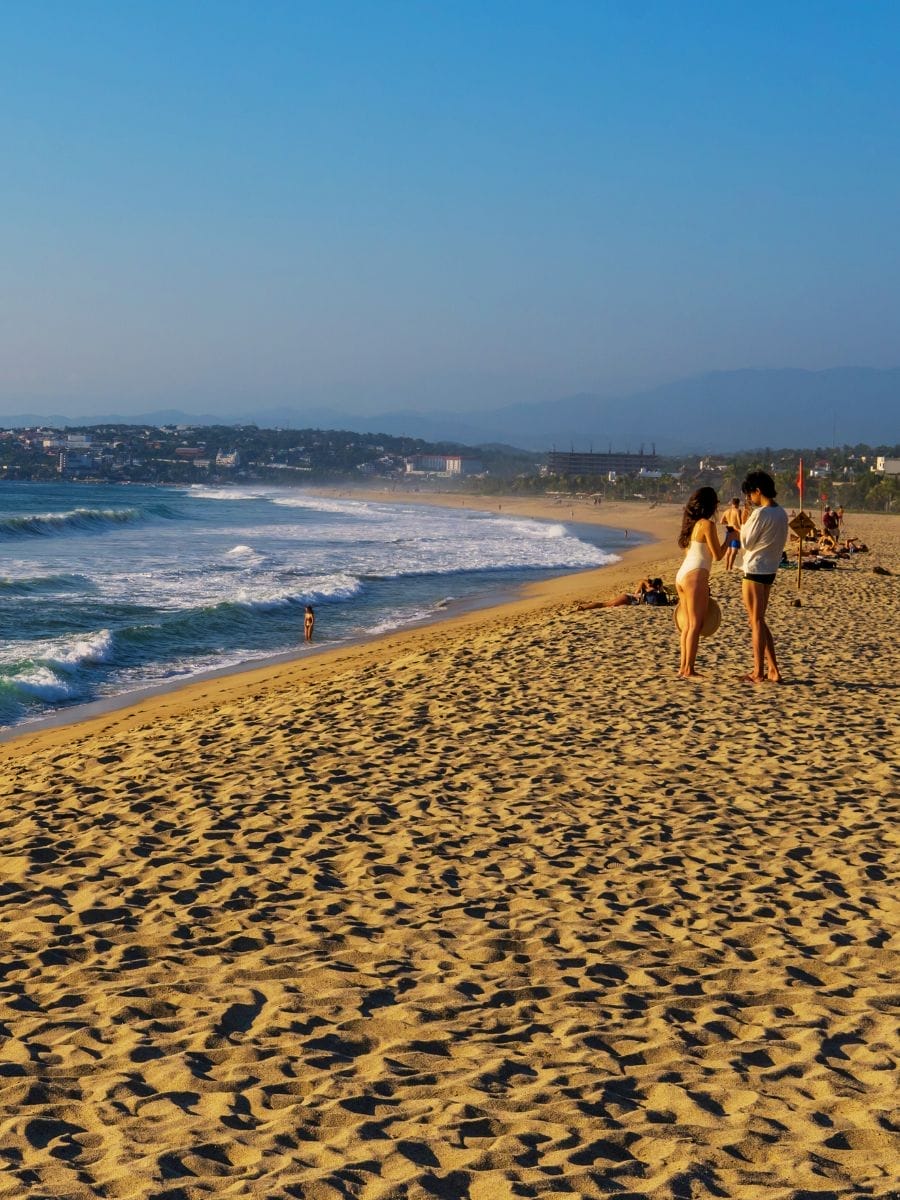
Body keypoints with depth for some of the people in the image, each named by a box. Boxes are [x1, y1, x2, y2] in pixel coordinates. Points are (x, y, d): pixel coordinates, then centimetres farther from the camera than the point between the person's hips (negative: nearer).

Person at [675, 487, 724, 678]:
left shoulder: (691, 524, 16)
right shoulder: (707, 525, -9)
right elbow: (717, 555, -8)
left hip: (681, 575, 8)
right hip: (695, 576, -8)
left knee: (688, 624, 13)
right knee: (695, 625, -4)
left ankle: (683, 667, 15)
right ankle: (689, 670, -5)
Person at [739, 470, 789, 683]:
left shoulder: (760, 514, -18)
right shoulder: (781, 513, 8)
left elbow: (746, 543, -13)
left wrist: (744, 525, 3)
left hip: (755, 570, -9)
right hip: (770, 570, 9)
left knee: (756, 621, -2)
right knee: (758, 621, 16)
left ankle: (758, 673, 3)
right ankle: (773, 670, 14)